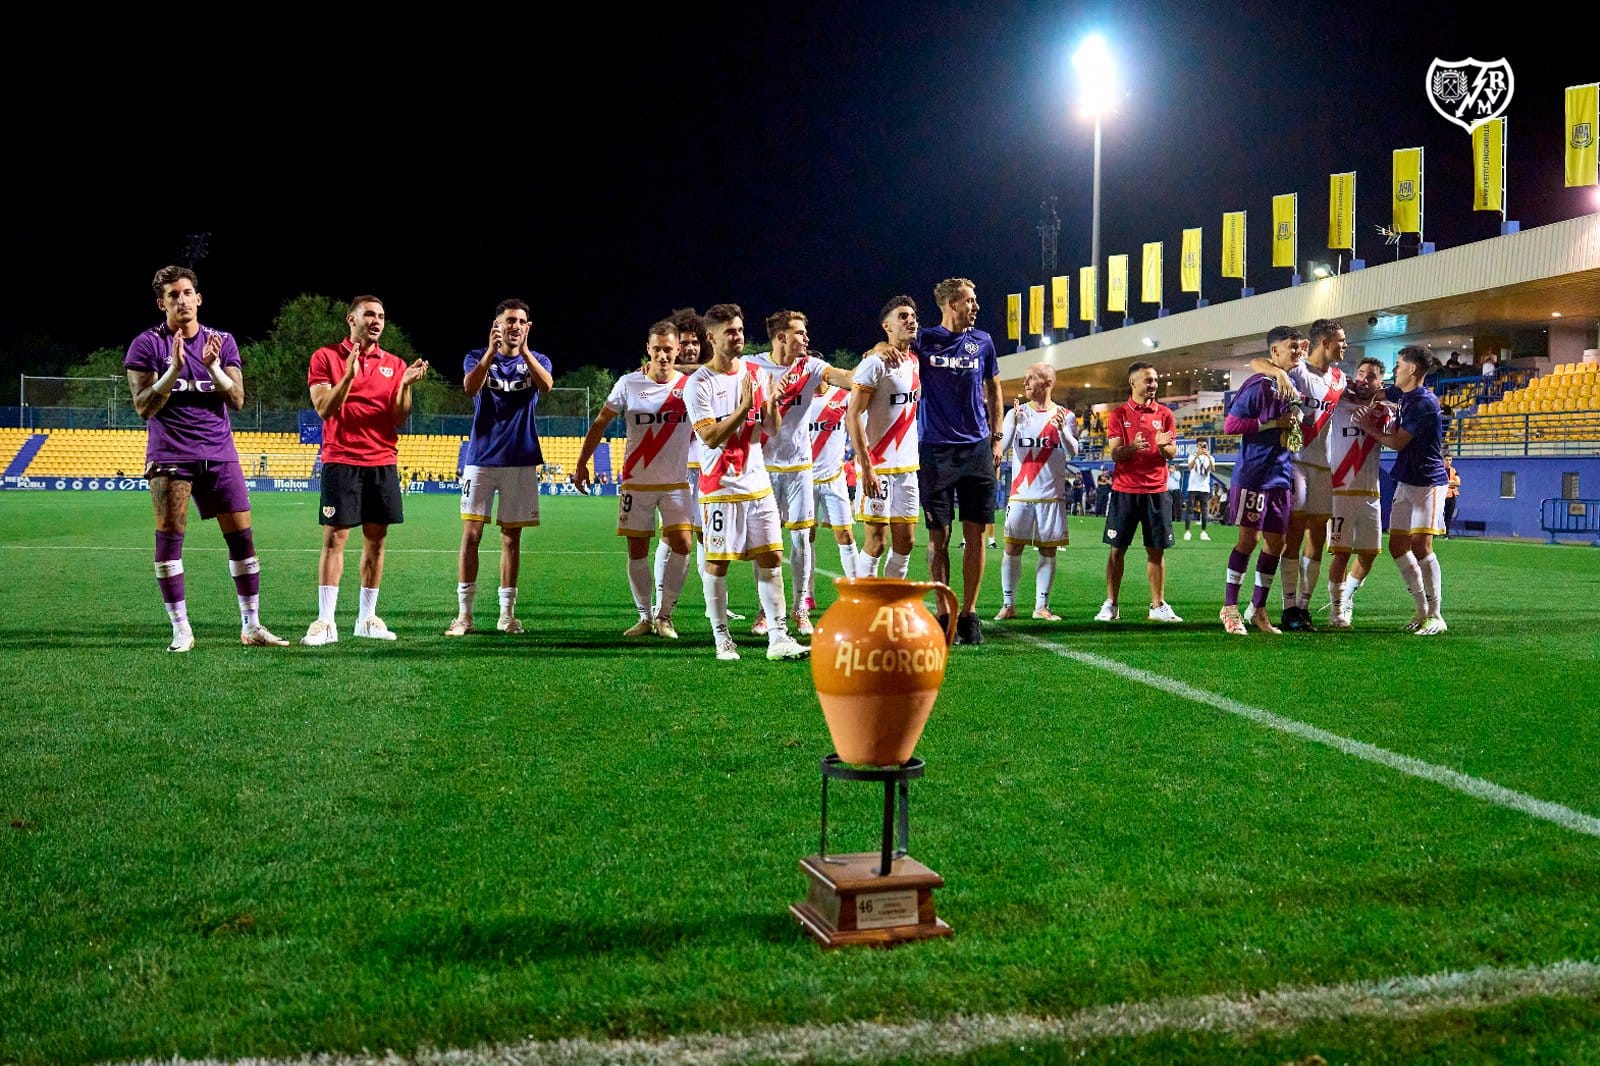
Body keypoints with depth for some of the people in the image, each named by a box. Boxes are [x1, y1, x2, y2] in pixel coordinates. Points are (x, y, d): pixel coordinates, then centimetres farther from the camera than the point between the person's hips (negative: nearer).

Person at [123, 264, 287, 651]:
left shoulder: (223, 342, 8)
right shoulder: (146, 345, -1)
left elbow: (237, 400, 1)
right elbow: (144, 407, -7)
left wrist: (213, 367, -16)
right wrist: (175, 368, -20)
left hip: (219, 452, 3)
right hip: (171, 455, -3)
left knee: (242, 536, 0)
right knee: (169, 538, -5)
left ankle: (251, 626, 7)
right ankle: (181, 629, 4)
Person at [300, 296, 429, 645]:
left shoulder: (394, 364, 11)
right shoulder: (326, 357, 2)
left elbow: (399, 419, 6)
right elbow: (324, 408, -8)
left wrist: (405, 385, -10)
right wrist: (348, 375, -20)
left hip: (383, 462, 4)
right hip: (341, 461, -4)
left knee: (376, 539, 6)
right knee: (334, 538, -5)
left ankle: (367, 618, 14)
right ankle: (325, 622, -2)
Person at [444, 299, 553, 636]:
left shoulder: (536, 360, 6)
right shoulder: (478, 357, 4)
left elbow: (546, 385, -18)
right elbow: (470, 387, -18)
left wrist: (523, 350, -28)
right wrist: (491, 351, -28)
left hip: (521, 460, 1)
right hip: (481, 457, -1)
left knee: (512, 537, 6)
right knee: (471, 534, -6)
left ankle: (507, 614, 13)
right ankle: (464, 614, -1)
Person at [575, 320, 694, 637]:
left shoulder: (690, 385, -2)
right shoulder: (629, 384, -1)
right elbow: (600, 424, 6)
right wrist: (581, 464, 3)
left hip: (676, 484, 0)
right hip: (636, 483, 0)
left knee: (682, 545, -12)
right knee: (636, 551, 3)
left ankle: (664, 615, 4)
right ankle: (644, 617, 19)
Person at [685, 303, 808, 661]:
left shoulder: (756, 374, 9)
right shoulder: (699, 383, -7)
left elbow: (772, 429, 8)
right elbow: (711, 437, -15)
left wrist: (771, 404, -12)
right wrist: (744, 407, -23)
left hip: (758, 484, 5)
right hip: (720, 487, -5)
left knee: (771, 557, 2)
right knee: (717, 563, 0)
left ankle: (778, 638, 5)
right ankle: (722, 639, 10)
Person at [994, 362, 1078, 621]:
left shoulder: (1065, 416, 4)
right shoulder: (1016, 413, 6)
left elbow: (1073, 452, -9)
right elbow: (1002, 447, -6)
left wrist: (1061, 428, -28)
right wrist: (1014, 424, -24)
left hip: (1052, 494, 0)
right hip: (1020, 493, 0)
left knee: (1048, 550, 3)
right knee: (1012, 548, -4)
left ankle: (1041, 606, 9)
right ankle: (1008, 605, 2)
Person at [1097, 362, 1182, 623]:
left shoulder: (1164, 414, 9)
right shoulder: (1119, 415, 3)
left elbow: (1172, 453, 5)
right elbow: (1114, 454, -4)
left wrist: (1163, 446, -19)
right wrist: (1132, 447, -25)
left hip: (1156, 491, 2)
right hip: (1124, 490, -2)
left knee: (1156, 550, 2)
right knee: (1117, 549, 1)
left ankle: (1158, 606, 10)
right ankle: (1110, 605, 7)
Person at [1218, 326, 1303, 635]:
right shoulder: (1257, 385, -11)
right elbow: (1230, 425, -15)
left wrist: (1295, 422, 7)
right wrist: (1274, 423, -17)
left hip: (1280, 476, 7)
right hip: (1253, 474, -7)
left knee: (1275, 543, 8)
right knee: (1248, 538, -5)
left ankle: (1258, 609, 19)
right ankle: (1229, 607, 6)